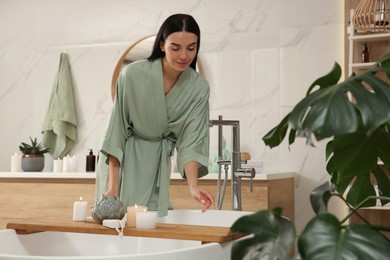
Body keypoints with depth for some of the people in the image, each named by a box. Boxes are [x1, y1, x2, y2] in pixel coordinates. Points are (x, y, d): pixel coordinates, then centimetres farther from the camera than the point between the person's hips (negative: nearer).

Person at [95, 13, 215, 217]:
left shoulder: (199, 88, -13)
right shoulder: (132, 74, -21)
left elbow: (191, 141, -13)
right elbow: (117, 129, -15)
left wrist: (193, 186, -29)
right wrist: (113, 186, -17)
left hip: (157, 164, 2)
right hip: (122, 160, -2)